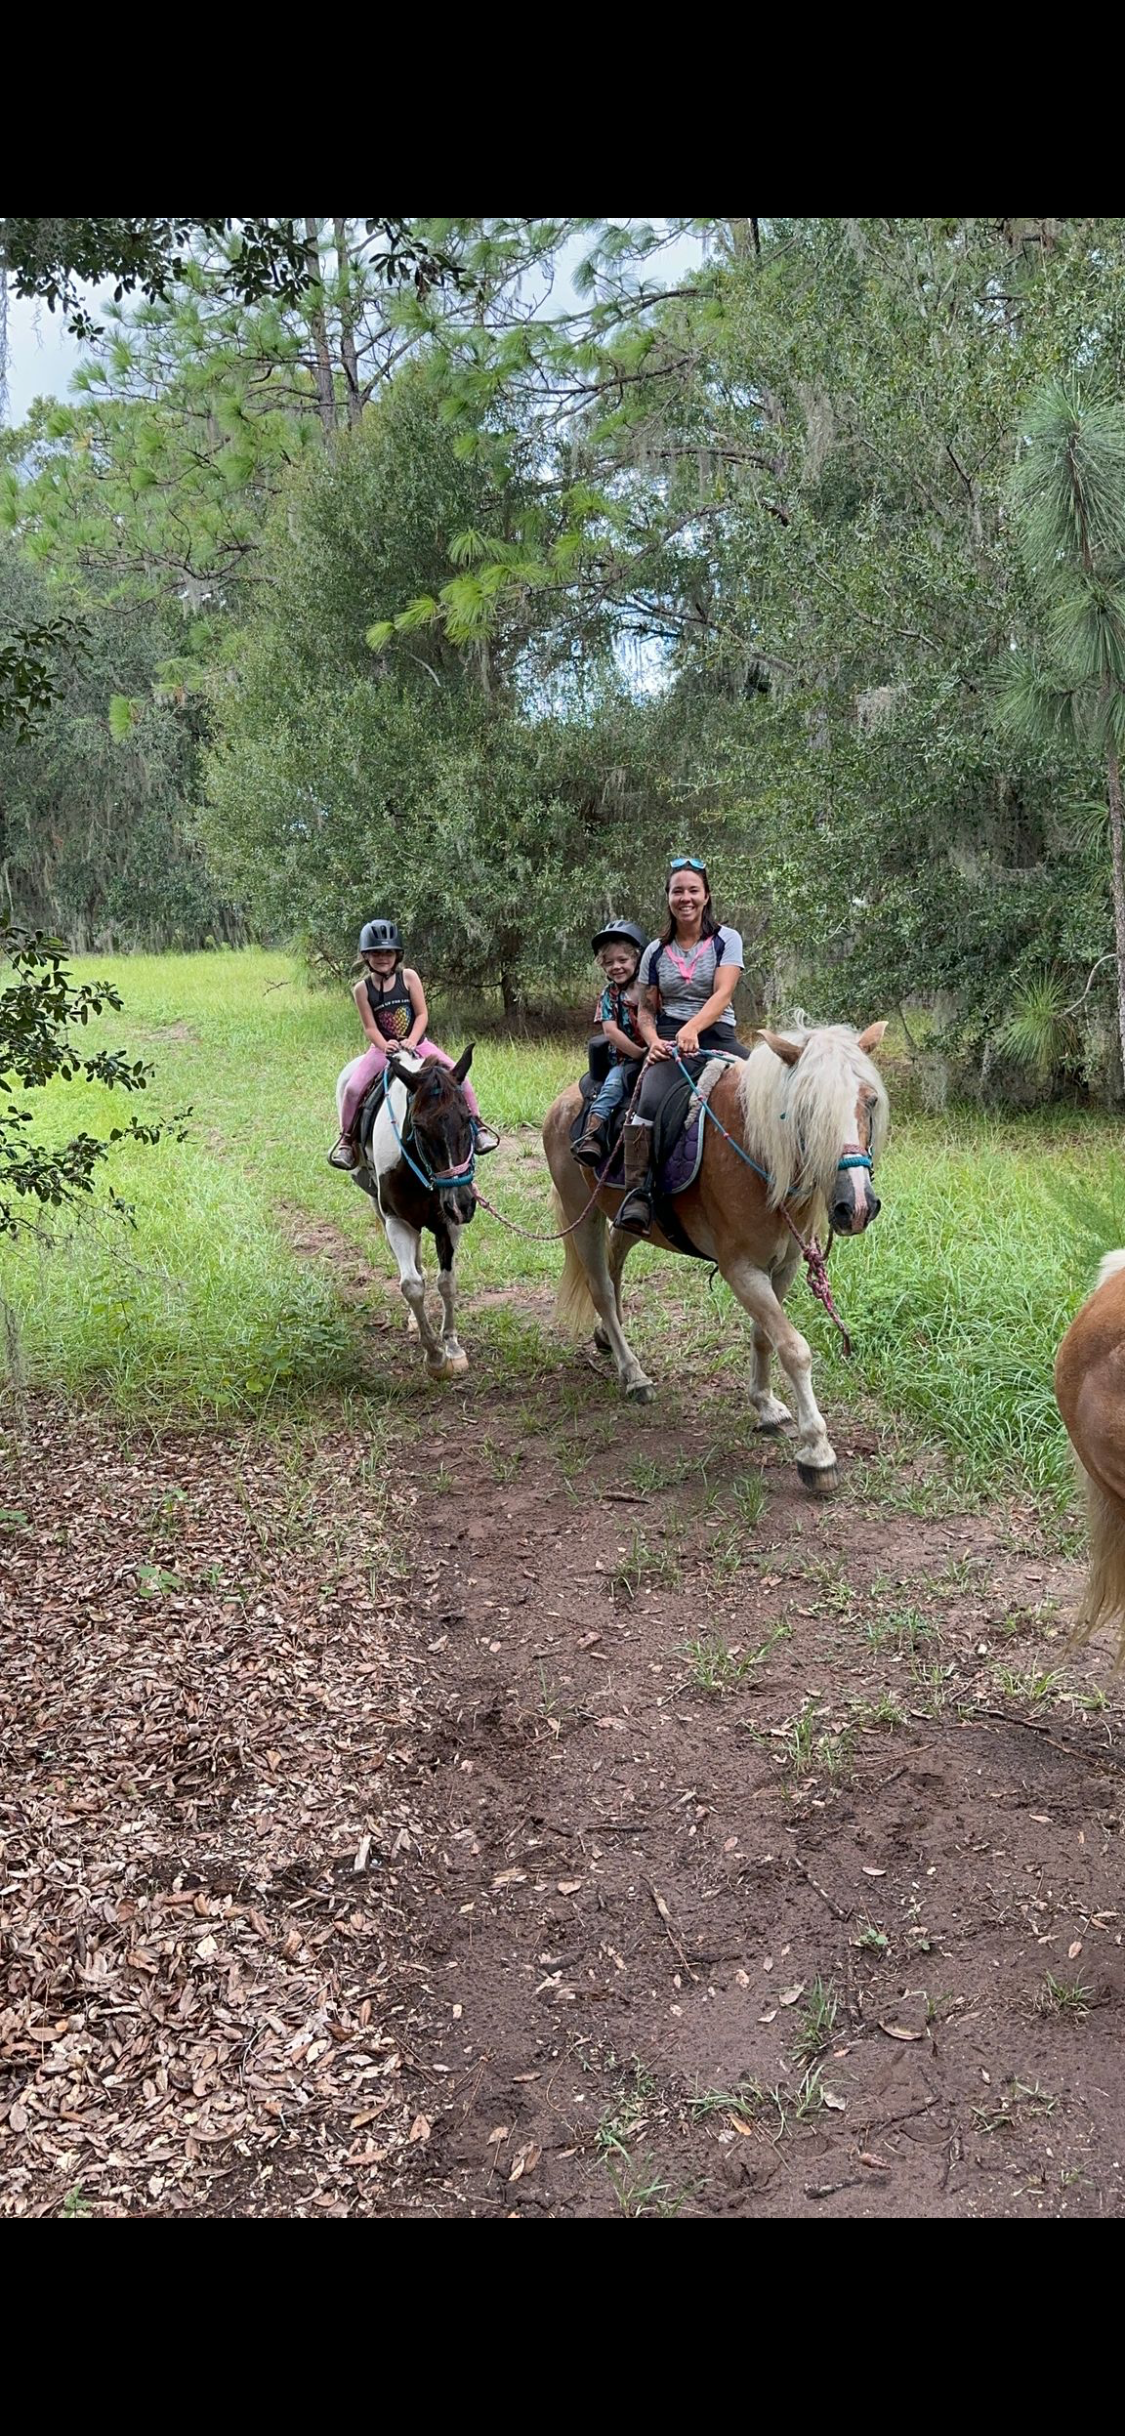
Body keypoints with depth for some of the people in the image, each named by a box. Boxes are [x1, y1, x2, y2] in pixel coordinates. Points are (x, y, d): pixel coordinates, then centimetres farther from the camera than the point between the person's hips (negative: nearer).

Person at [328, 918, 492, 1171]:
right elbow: (370, 1027, -6)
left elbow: (422, 1014, -6)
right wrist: (385, 1046, -25)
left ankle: (475, 1123, 2)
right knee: (353, 1088, -20)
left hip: (417, 1044, 1)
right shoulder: (362, 989, -4)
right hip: (383, 1048, 0)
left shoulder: (408, 977, -4)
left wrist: (411, 1042, -20)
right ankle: (347, 1138, 0)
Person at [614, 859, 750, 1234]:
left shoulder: (726, 940, 7)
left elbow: (722, 995, -8)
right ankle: (636, 1193, -34)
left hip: (716, 1037, 0)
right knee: (650, 1101, -32)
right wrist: (653, 1041, -9)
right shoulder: (656, 952, 15)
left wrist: (692, 1029, -26)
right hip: (668, 1042, 0)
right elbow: (645, 1009, 14)